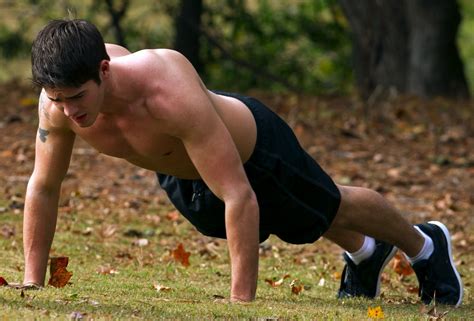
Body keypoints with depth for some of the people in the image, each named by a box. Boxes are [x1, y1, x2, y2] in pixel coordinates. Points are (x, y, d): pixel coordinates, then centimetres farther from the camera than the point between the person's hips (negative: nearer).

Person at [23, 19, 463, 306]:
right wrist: (31, 285, -15)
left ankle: (423, 245, 54)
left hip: (252, 147, -6)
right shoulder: (59, 101, -33)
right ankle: (364, 252, 65)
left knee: (334, 210, 23)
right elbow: (43, 187, -16)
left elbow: (239, 199, -47)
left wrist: (241, 303, -47)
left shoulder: (169, 94, -50)